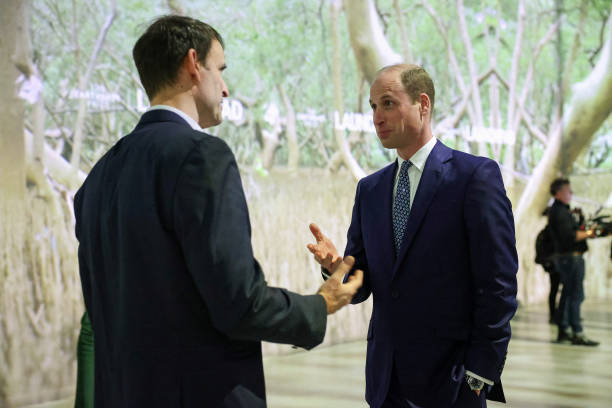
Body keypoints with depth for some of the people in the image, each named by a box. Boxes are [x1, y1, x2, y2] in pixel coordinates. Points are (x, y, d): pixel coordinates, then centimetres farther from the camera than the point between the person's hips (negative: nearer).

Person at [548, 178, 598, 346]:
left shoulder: (559, 210, 18)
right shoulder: (560, 211, -15)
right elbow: (570, 236, -23)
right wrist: (588, 233, -12)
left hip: (564, 257, 11)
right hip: (571, 257, -11)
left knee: (568, 294, 13)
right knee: (576, 295, -10)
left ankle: (563, 331, 18)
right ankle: (577, 334, -10)